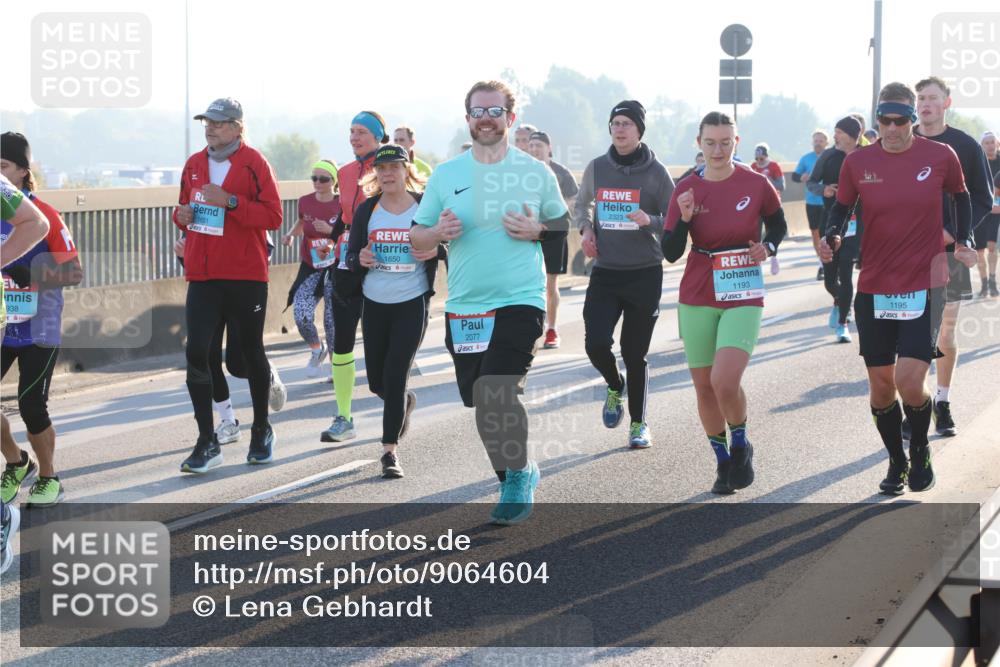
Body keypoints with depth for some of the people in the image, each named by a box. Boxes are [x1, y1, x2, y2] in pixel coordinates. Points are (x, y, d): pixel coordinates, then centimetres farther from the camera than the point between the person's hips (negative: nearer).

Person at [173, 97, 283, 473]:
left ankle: (262, 431, 28)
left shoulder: (253, 163, -7)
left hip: (246, 275, -4)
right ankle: (207, 442, -1)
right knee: (196, 353, -7)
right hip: (202, 275, 4)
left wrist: (230, 201, -23)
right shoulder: (194, 165, 11)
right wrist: (181, 214, 0)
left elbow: (273, 216, -13)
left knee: (252, 353, 9)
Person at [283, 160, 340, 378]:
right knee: (302, 317, -14)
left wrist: (330, 230, -20)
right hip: (310, 269, 3)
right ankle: (317, 349, 16)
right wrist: (290, 234, 1)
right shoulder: (305, 202, 0)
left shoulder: (342, 204, -10)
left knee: (332, 321, -2)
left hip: (335, 268, -2)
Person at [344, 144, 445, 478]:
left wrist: (435, 251, -17)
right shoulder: (367, 210, 4)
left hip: (412, 302, -3)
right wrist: (360, 259, -17)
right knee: (377, 381, 11)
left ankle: (390, 448, -3)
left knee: (396, 374, -11)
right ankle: (405, 401, 45)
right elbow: (351, 256, 6)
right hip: (374, 303, 3)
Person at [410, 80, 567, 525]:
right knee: (481, 403, 9)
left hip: (520, 301, -4)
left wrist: (538, 230, -8)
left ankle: (517, 478, 0)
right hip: (463, 306, 4)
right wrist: (439, 232, -11)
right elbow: (416, 238, 10)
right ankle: (519, 476, 31)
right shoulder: (445, 175, 7)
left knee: (495, 394, -19)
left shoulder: (536, 172, 2)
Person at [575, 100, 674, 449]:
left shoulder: (655, 172, -6)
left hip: (645, 274, -2)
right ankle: (615, 387, 21)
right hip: (604, 273, 2)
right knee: (596, 344, -13)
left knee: (635, 355, 2)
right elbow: (581, 205, 21)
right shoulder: (597, 168, 4)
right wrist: (585, 228, 2)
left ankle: (638, 423, 21)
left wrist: (650, 221, -22)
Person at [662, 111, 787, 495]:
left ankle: (740, 446, 9)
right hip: (697, 299, 3)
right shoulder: (686, 190, -1)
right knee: (704, 386, 8)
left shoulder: (756, 185, -5)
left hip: (743, 299, -3)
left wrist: (769, 247, -7)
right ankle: (722, 460, 28)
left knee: (725, 381, -19)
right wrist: (684, 219, -19)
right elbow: (671, 253, -2)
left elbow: (778, 224, 13)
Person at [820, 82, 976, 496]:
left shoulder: (940, 157, -4)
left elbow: (961, 197, 14)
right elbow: (841, 208, 9)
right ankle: (897, 461, 29)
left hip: (924, 286, -2)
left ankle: (920, 449, 15)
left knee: (909, 380, -14)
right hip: (873, 287, 2)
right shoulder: (858, 162, -2)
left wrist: (963, 240, 3)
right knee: (880, 384, 7)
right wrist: (832, 237, -11)